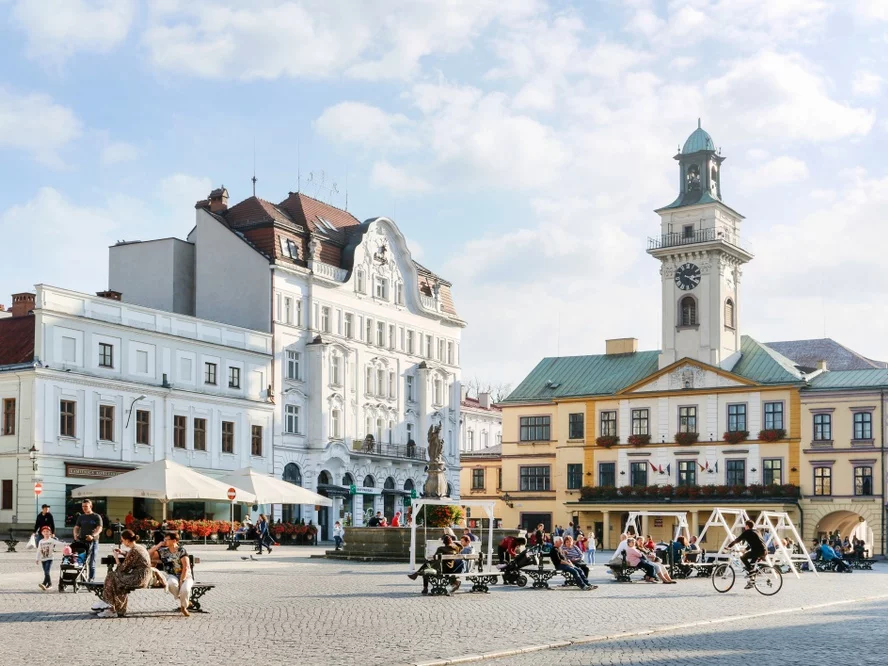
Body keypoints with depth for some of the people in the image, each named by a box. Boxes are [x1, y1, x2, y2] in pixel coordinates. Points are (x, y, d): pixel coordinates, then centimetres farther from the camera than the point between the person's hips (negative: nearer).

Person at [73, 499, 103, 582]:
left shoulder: (96, 517, 4)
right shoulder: (81, 517, 17)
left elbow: (99, 529, -6)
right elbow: (76, 527, 13)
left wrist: (92, 536, -24)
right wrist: (75, 534, -10)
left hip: (93, 541, -4)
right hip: (82, 541, 4)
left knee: (91, 562, -5)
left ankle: (91, 579, -3)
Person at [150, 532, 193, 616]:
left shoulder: (182, 551, -6)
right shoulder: (163, 551, 7)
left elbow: (186, 568, -13)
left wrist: (181, 581, -21)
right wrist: (159, 545, -1)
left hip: (185, 576, -2)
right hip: (172, 576, 2)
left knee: (185, 589, -35)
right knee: (172, 582, -38)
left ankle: (183, 607, -2)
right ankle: (179, 598, -5)